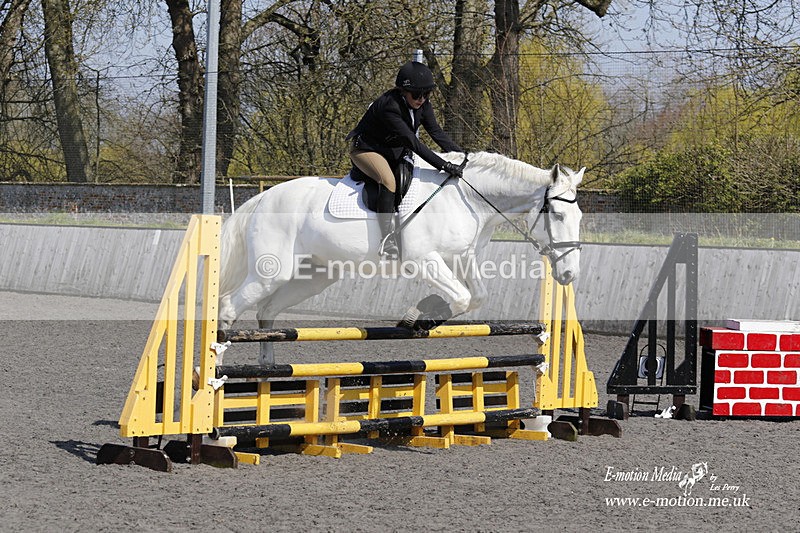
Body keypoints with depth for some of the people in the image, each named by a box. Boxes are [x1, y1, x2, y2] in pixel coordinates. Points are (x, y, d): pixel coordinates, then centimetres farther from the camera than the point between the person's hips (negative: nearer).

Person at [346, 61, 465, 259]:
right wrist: (443, 165, -43)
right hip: (366, 150, -9)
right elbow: (412, 142, -38)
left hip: (394, 152, 9)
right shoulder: (389, 105, -33)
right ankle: (387, 238, -36)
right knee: (388, 180, -34)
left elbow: (437, 133, -5)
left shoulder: (422, 105, -7)